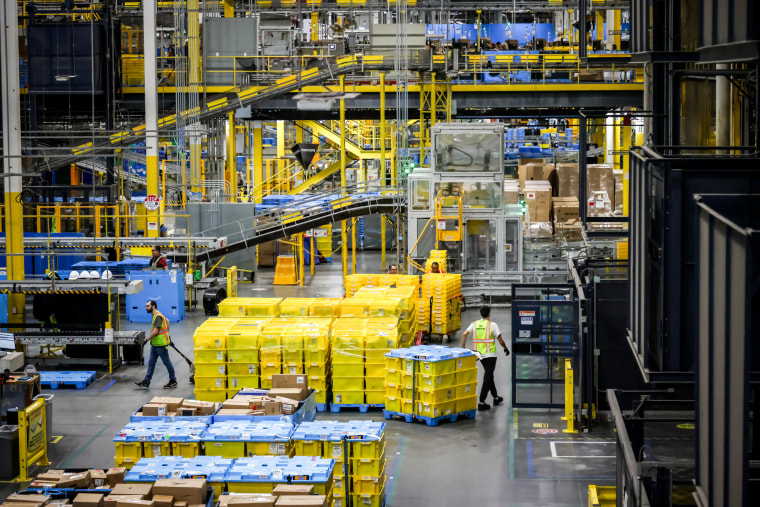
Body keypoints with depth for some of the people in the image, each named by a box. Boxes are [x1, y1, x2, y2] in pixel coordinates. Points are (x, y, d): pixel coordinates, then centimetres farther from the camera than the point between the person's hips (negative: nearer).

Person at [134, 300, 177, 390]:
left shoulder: (158, 316, -18)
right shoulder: (156, 315, 13)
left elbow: (155, 331, -23)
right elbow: (167, 320, 28)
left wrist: (147, 339, -15)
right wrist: (166, 333, 28)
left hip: (161, 344, -10)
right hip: (155, 344, 10)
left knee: (166, 362, 0)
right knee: (151, 362, 9)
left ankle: (173, 381, 9)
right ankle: (146, 382, 10)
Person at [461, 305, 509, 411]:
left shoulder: (475, 324, 4)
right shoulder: (493, 325, -10)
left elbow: (464, 334, -6)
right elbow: (500, 340, -8)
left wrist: (462, 349, -2)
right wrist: (506, 348, 10)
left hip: (480, 354, 6)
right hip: (490, 354, -6)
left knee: (489, 375, 21)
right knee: (487, 378, -3)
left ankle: (495, 398, 32)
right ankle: (481, 403, -9)